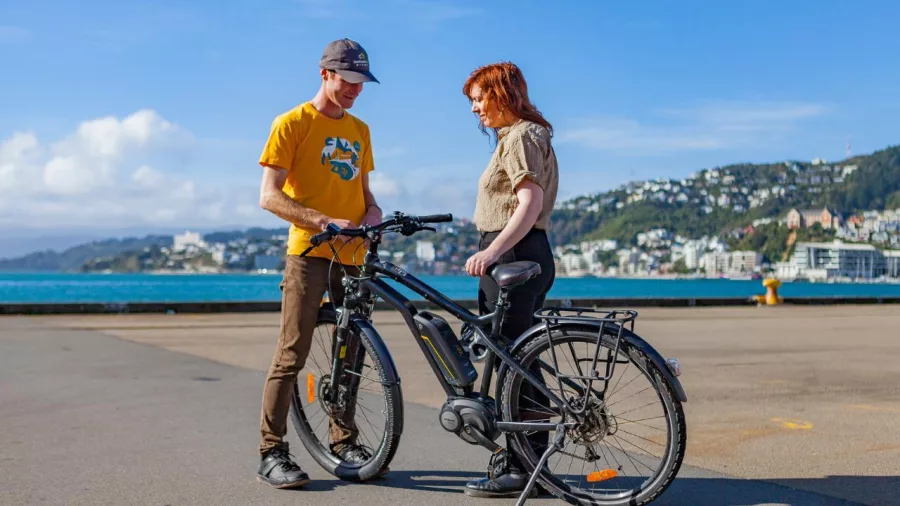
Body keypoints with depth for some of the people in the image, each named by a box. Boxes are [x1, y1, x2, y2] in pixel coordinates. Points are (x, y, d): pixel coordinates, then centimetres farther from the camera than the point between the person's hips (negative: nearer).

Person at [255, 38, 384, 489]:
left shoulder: (359, 130, 16)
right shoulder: (292, 123, -3)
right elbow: (269, 196, -9)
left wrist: (372, 211, 0)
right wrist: (326, 221, -20)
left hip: (352, 254, 6)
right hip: (309, 252, -6)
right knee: (292, 354, -8)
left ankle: (344, 441, 21)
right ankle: (272, 453, -2)